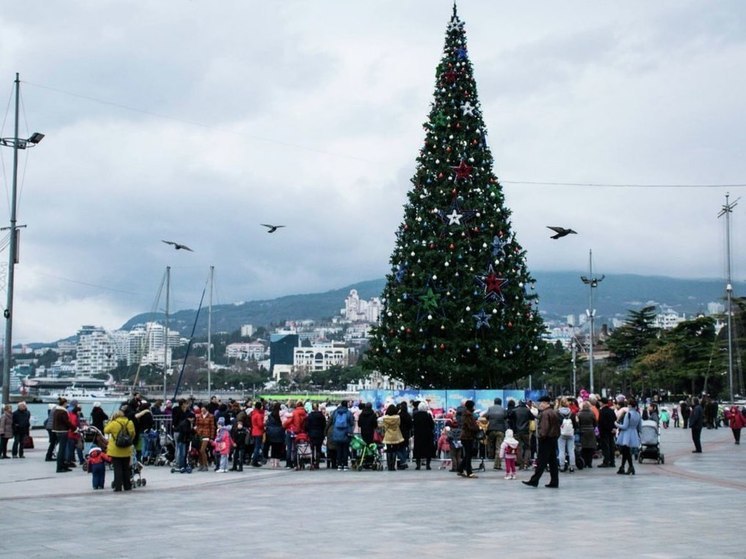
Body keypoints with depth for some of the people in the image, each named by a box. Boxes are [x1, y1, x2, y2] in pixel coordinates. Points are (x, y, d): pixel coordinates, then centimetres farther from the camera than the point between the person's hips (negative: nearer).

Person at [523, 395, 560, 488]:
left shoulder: (545, 413, -14)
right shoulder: (554, 413, 14)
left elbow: (544, 427, -22)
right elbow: (557, 426, 18)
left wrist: (542, 436, -14)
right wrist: (556, 436, 18)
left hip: (546, 439, -9)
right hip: (554, 439, 9)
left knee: (541, 462, -8)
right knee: (553, 461, 9)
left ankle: (534, 481, -6)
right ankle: (554, 482, 10)